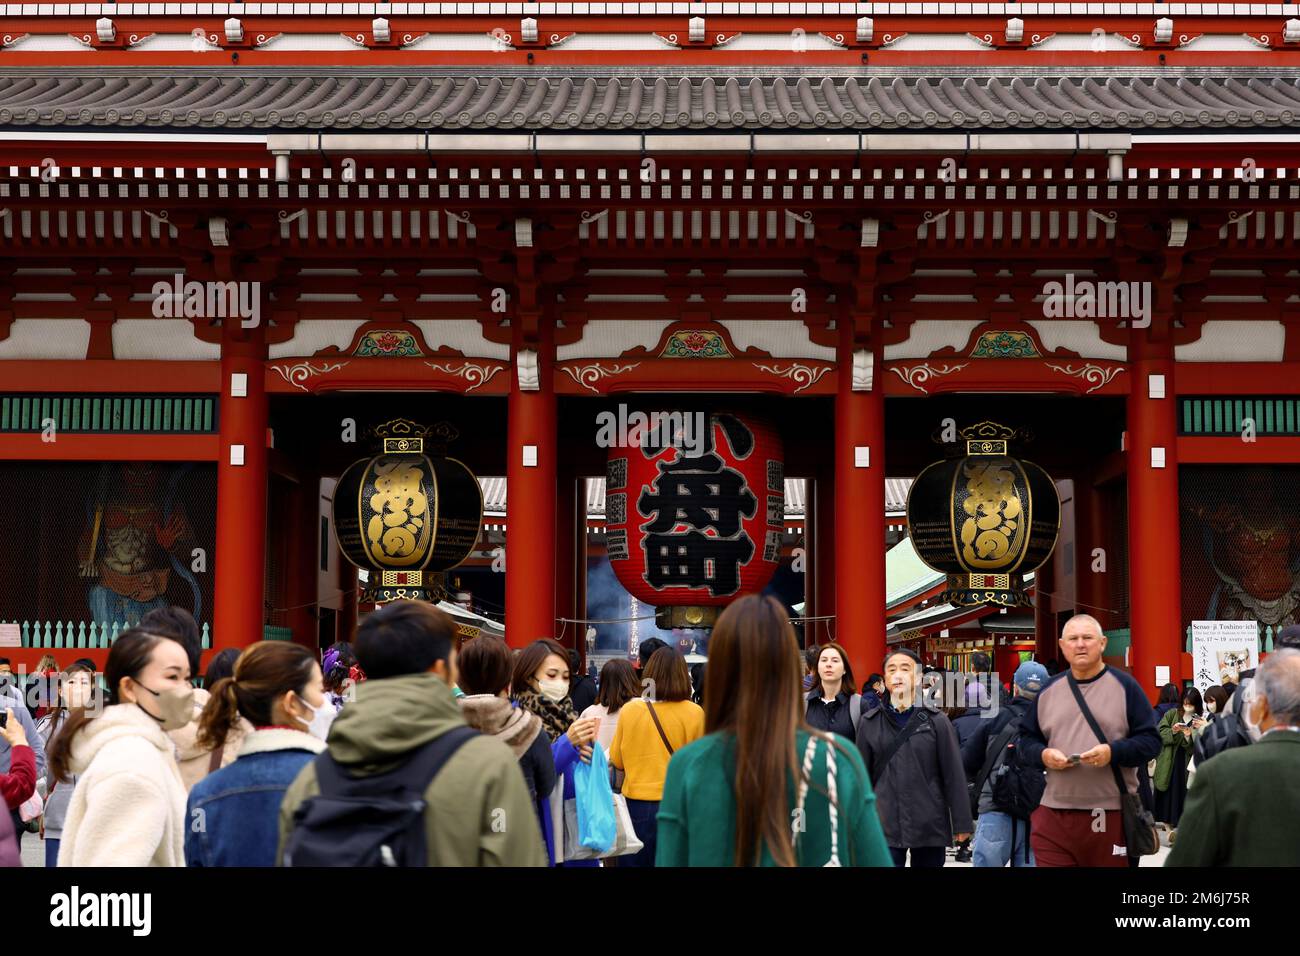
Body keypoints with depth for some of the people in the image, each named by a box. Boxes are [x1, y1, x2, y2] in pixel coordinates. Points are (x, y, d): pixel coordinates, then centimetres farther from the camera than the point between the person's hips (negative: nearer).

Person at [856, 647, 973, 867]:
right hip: (884, 826, 0)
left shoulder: (936, 721, 1)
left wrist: (961, 823, -3)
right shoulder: (870, 723, 5)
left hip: (930, 827, 0)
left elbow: (954, 775, 0)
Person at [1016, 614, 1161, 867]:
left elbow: (1151, 741, 0)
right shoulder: (1048, 690, 13)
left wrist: (1112, 752, -17)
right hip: (1054, 814, 3)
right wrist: (1043, 755, -5)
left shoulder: (1125, 686, 2)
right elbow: (1026, 740, 18)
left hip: (1113, 814, -2)